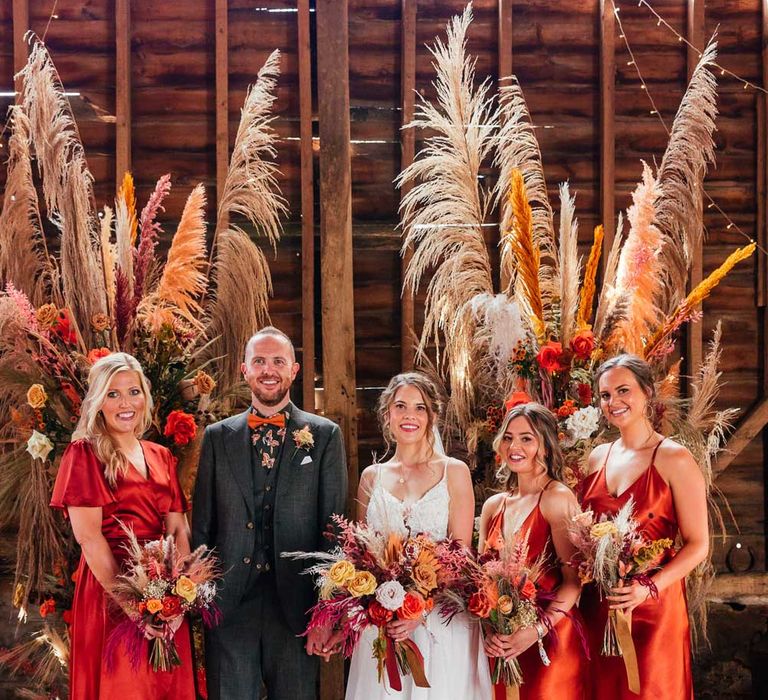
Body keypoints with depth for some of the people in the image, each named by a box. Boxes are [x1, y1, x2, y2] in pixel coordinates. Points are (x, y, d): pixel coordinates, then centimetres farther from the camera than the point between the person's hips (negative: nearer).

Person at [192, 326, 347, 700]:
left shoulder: (324, 436, 3)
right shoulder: (217, 437, 9)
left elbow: (334, 527, 0)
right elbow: (202, 525, 9)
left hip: (296, 606, -1)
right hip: (229, 603, 1)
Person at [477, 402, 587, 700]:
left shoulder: (557, 497, -9)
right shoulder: (493, 506, 9)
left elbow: (574, 580, -14)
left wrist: (537, 631, -23)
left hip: (550, 641, -5)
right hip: (500, 642, 5)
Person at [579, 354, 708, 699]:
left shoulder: (673, 458, -8)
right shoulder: (598, 457, 9)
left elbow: (698, 545, -10)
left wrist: (649, 588, -22)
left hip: (652, 608, -5)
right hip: (597, 607, 5)